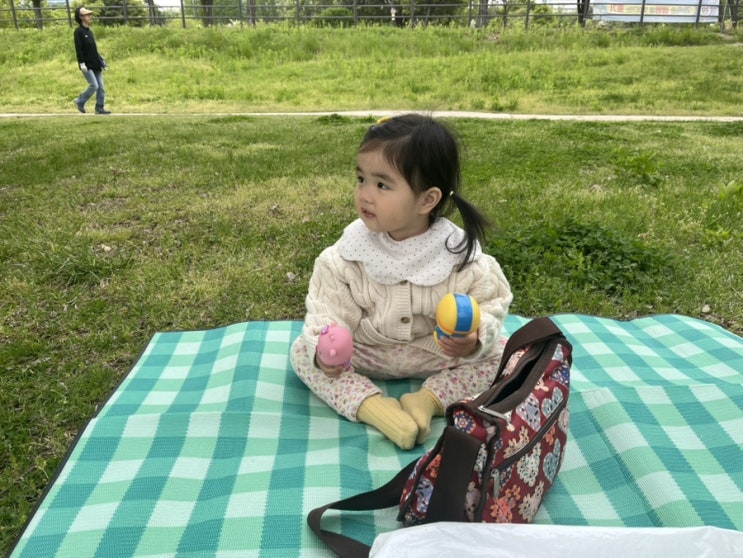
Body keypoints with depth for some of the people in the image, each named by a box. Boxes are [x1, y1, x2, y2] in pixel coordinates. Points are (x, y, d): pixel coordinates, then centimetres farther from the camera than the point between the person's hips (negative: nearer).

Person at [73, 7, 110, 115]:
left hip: (95, 64, 8)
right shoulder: (78, 31, -7)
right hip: (87, 65, -8)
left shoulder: (89, 31, 16)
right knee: (94, 85, -13)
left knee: (101, 87, 3)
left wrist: (101, 60, 17)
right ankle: (80, 102, 6)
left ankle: (100, 108, 8)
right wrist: (82, 63, -20)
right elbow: (78, 49, -13)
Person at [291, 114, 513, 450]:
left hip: (436, 354, 0)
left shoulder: (460, 257, -20)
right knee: (302, 351, -16)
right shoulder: (349, 252, -17)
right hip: (366, 353, 1)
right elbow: (327, 304, -13)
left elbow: (490, 302, -12)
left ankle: (429, 399, -21)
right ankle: (370, 405, -28)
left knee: (499, 353, -15)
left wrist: (474, 340, -33)